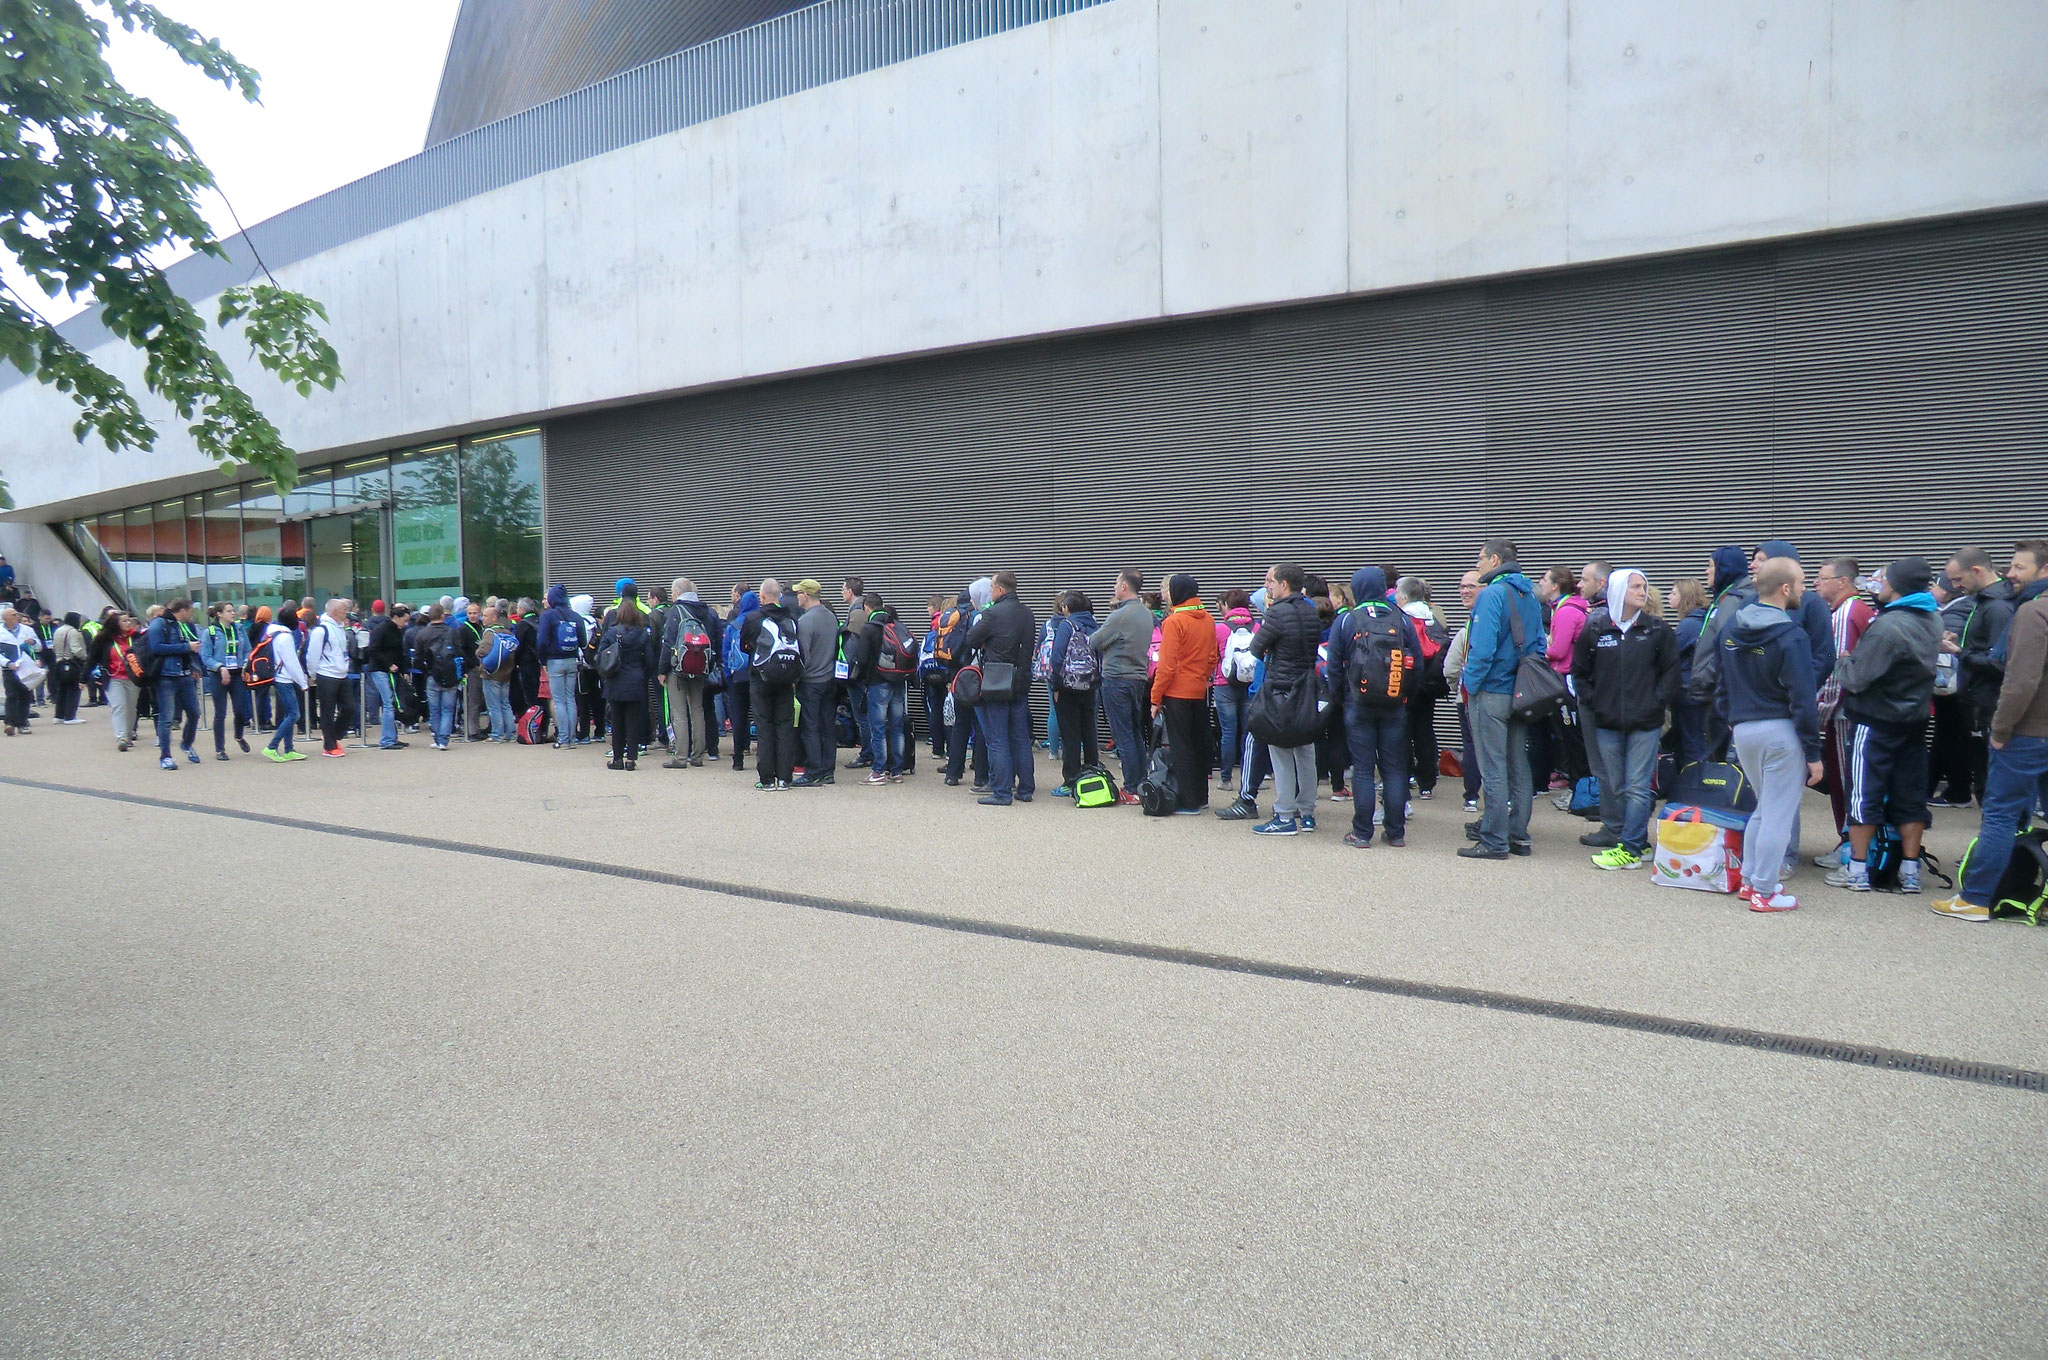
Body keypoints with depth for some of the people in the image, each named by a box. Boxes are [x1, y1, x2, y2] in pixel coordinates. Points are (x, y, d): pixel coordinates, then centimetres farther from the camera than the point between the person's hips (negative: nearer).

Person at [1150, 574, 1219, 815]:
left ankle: (1188, 803, 0)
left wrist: (1156, 698, -11)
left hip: (1177, 693, -7)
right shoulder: (1208, 619, 6)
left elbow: (1167, 665, -16)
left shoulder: (1174, 621, -15)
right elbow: (1213, 657, 13)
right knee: (1199, 745, 15)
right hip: (1200, 692, 7)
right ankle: (1201, 797, 23)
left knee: (1180, 748, -1)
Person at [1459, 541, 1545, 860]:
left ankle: (1494, 841, -1)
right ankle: (1518, 836, 18)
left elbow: (1482, 648, -21)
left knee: (1493, 769, -4)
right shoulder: (1530, 595, 11)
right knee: (1518, 768, 12)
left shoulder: (1492, 594, -14)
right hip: (1521, 694, 8)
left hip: (1491, 692, -8)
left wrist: (1471, 684, -11)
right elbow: (1539, 645, 14)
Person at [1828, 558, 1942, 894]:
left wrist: (1842, 662, 0)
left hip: (1876, 723, -7)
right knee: (1910, 794, 11)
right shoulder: (1933, 621, 4)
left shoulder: (1887, 627, -22)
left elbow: (1856, 679, -22)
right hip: (1915, 722, 7)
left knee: (1864, 795, 1)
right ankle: (1910, 871, 16)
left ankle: (1857, 870, 7)